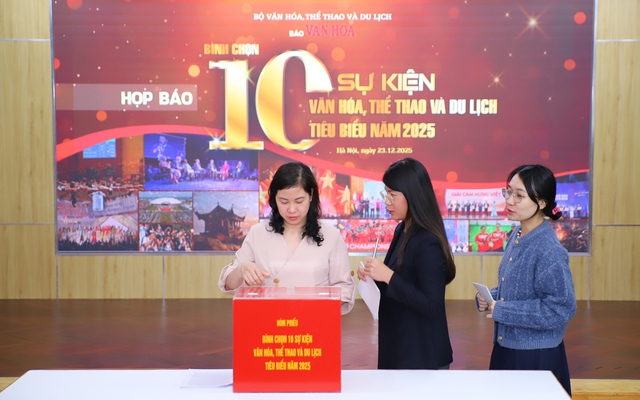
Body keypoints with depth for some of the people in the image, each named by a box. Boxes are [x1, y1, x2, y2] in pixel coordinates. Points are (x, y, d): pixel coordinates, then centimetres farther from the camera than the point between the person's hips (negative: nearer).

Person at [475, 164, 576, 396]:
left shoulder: (549, 251, -20)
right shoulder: (517, 238, 5)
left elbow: (561, 309, -22)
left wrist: (501, 311, -20)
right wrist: (488, 298, -4)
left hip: (537, 358, -8)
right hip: (505, 350, 8)